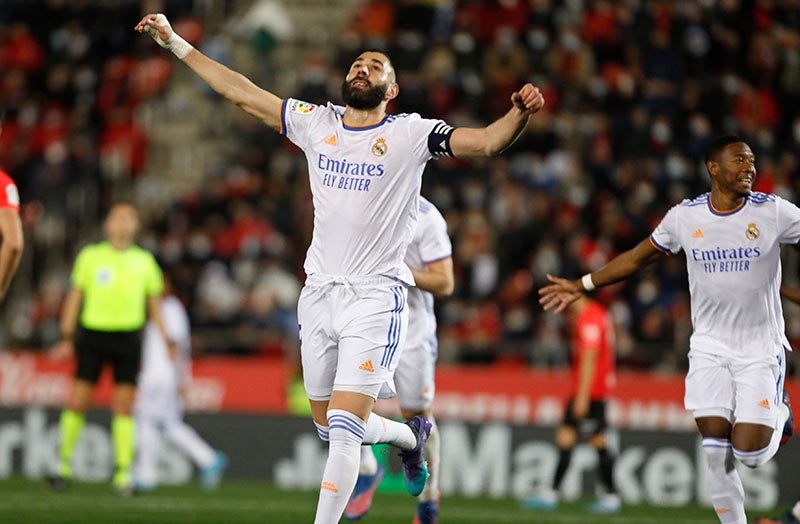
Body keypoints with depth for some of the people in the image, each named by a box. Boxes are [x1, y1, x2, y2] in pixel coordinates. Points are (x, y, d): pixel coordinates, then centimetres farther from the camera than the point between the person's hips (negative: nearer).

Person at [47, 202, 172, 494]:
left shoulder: (144, 260, 10)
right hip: (93, 334, -1)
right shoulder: (90, 256, 6)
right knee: (78, 401, -6)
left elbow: (154, 304, 16)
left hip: (128, 337, 1)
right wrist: (66, 337, 2)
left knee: (124, 407, -4)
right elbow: (74, 297, 8)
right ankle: (64, 463, 9)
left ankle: (123, 473, -2)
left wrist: (167, 340, 9)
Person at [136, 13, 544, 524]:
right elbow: (243, 92, 12)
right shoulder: (317, 122, 8)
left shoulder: (410, 134, -4)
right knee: (328, 424, 15)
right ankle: (410, 435, 41)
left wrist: (520, 112, -34)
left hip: (375, 296, -5)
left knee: (344, 427, -15)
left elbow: (487, 140, -14)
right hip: (319, 291, 5)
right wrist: (176, 43, 12)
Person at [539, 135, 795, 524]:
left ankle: (779, 414, 26)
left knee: (749, 451, -8)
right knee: (715, 447, -9)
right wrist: (583, 285, 15)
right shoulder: (684, 217, 0)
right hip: (711, 348, 2)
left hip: (762, 350, -2)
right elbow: (637, 258, 13)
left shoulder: (774, 212, -7)